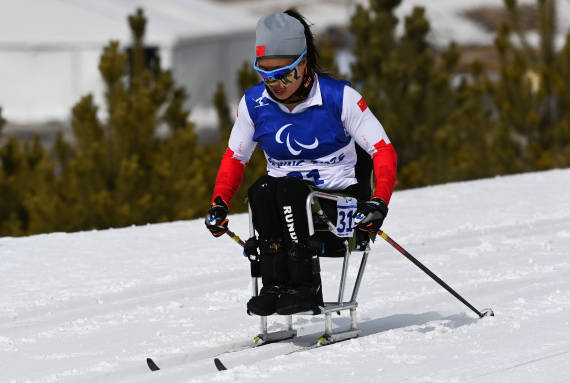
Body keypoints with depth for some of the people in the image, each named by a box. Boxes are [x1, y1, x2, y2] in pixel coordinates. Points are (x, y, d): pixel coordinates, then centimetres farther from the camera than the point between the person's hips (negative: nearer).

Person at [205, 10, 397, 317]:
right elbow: (234, 157, 15)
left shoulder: (339, 97, -10)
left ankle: (305, 287, -32)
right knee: (261, 190, -31)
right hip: (288, 199, 3)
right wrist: (219, 204, 0)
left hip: (339, 202, -3)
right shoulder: (254, 104, 1)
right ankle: (274, 286, -29)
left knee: (288, 190, -34)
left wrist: (379, 202, -21)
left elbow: (383, 151, -6)